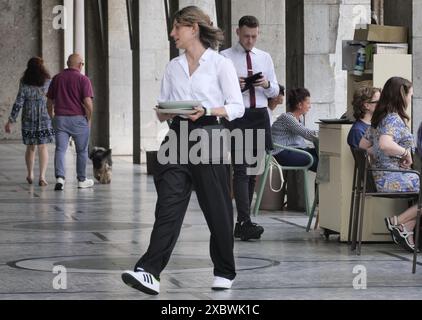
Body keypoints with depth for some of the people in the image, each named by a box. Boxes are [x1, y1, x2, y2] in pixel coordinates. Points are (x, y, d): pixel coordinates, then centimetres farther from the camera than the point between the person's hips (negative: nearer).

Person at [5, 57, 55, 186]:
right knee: (43, 147, -2)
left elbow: (18, 102, -7)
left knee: (30, 147, 15)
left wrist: (11, 121, -3)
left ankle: (30, 175, 27)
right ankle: (42, 177, -13)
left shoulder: (24, 83, -4)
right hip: (45, 117, -1)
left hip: (28, 118, 1)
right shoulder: (48, 82, -3)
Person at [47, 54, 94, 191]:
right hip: (78, 118, -3)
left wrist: (52, 118, 22)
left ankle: (60, 177, -21)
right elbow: (88, 102, -14)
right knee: (82, 151, 12)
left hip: (60, 118, 3)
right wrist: (89, 119, -1)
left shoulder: (56, 78, 8)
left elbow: (49, 102, 11)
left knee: (60, 149, -3)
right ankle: (82, 180, 20)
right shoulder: (83, 79, -6)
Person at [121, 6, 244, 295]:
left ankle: (224, 272, 22)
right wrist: (164, 111, -6)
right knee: (169, 206, -9)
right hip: (178, 137, 4)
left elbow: (237, 107, -4)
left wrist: (207, 110, -19)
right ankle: (150, 272, -20)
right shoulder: (174, 67, 14)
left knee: (216, 209, 4)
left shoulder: (220, 64, -2)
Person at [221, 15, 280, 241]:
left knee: (253, 170, 8)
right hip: (237, 116, -5)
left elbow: (275, 91, 16)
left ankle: (242, 221, 16)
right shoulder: (225, 58, 0)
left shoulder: (265, 58, 15)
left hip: (260, 116, 5)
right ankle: (245, 222, -19)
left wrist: (267, 84, -6)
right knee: (241, 169, -13)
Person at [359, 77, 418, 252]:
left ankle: (407, 230, 3)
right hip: (394, 178, -10)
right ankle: (398, 221, -9)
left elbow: (363, 145, 23)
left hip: (381, 177, 10)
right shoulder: (394, 119, -13)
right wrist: (406, 152, -17)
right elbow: (385, 144, -31)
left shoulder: (379, 118, 16)